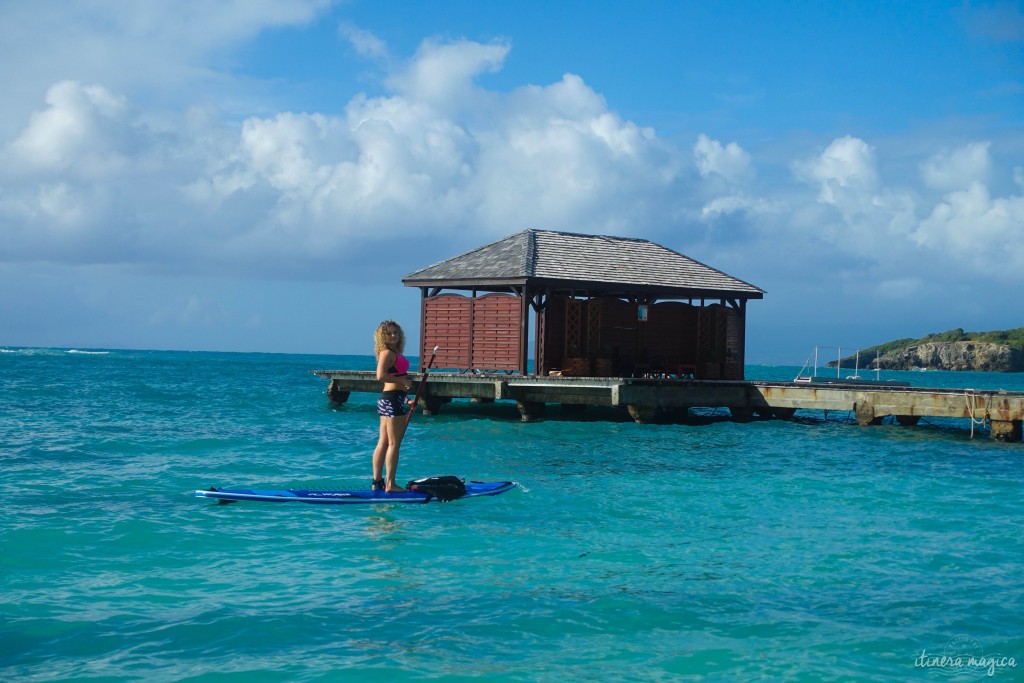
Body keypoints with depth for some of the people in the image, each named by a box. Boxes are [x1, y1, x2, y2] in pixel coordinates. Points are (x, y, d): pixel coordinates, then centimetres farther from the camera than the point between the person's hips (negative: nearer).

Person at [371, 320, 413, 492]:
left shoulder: (395, 353, 16)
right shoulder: (387, 353, -12)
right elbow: (381, 375, -27)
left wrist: (406, 398, 21)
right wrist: (403, 381, -20)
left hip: (388, 400, 10)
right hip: (392, 400, -10)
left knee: (383, 443, 11)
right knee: (394, 444, -6)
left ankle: (377, 481, 15)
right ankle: (390, 484, -4)